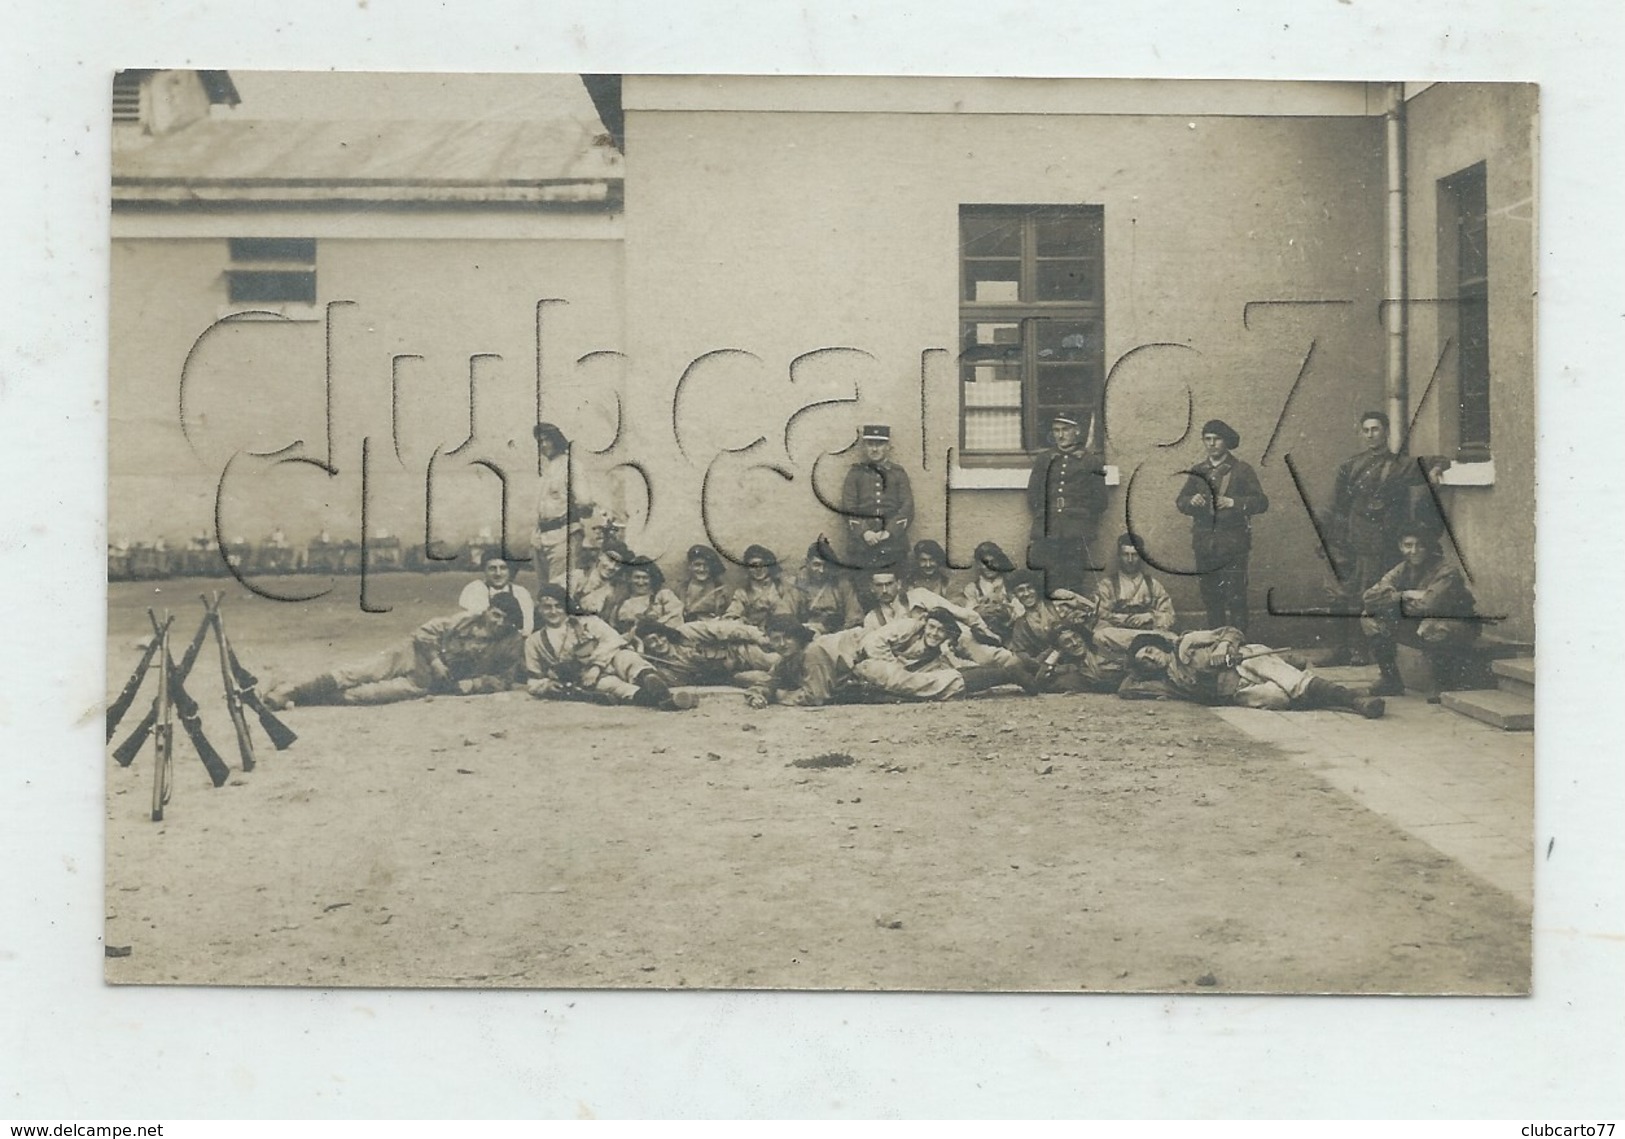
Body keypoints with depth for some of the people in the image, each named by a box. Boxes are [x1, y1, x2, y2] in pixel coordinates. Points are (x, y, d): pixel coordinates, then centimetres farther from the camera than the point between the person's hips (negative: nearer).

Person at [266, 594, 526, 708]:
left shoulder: (512, 647, 0)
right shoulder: (466, 621, 2)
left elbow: (502, 679, -4)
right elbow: (427, 630, 2)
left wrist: (466, 686, -16)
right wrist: (435, 660, -12)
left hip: (430, 682, -1)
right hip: (418, 653, 1)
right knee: (363, 673, -20)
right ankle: (293, 690, -22)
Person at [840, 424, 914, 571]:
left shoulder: (898, 474, 11)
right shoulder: (855, 473, 10)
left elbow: (907, 508, 3)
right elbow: (848, 508, 2)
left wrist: (889, 532, -11)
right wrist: (864, 532, -13)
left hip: (893, 544, 1)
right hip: (862, 545, 0)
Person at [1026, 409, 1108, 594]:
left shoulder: (1091, 460, 9)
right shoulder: (1043, 459, 16)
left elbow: (1099, 502, 8)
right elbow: (1032, 496, 16)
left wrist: (1084, 527, 0)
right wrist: (1042, 521, 4)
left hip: (1077, 537, -2)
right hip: (1047, 535, 2)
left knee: (1074, 587, -6)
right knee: (1050, 590, -4)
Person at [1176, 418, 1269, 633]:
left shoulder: (1242, 471, 3)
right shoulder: (1197, 472, 15)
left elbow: (1261, 502, -5)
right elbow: (1180, 502, 10)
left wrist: (1233, 502, -21)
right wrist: (1191, 501, -14)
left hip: (1233, 545, -4)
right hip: (1204, 545, 4)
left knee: (1235, 597, -8)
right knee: (1210, 597, 8)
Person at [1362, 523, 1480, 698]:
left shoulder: (1447, 571, -21)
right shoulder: (1402, 570, -2)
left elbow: (1429, 605, -35)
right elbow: (1369, 597, -13)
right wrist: (1405, 595, -24)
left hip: (1456, 627, -6)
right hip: (1418, 627, 6)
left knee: (1433, 628, -40)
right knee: (1371, 619, -9)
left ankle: (1447, 686, -16)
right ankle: (1391, 681, 2)